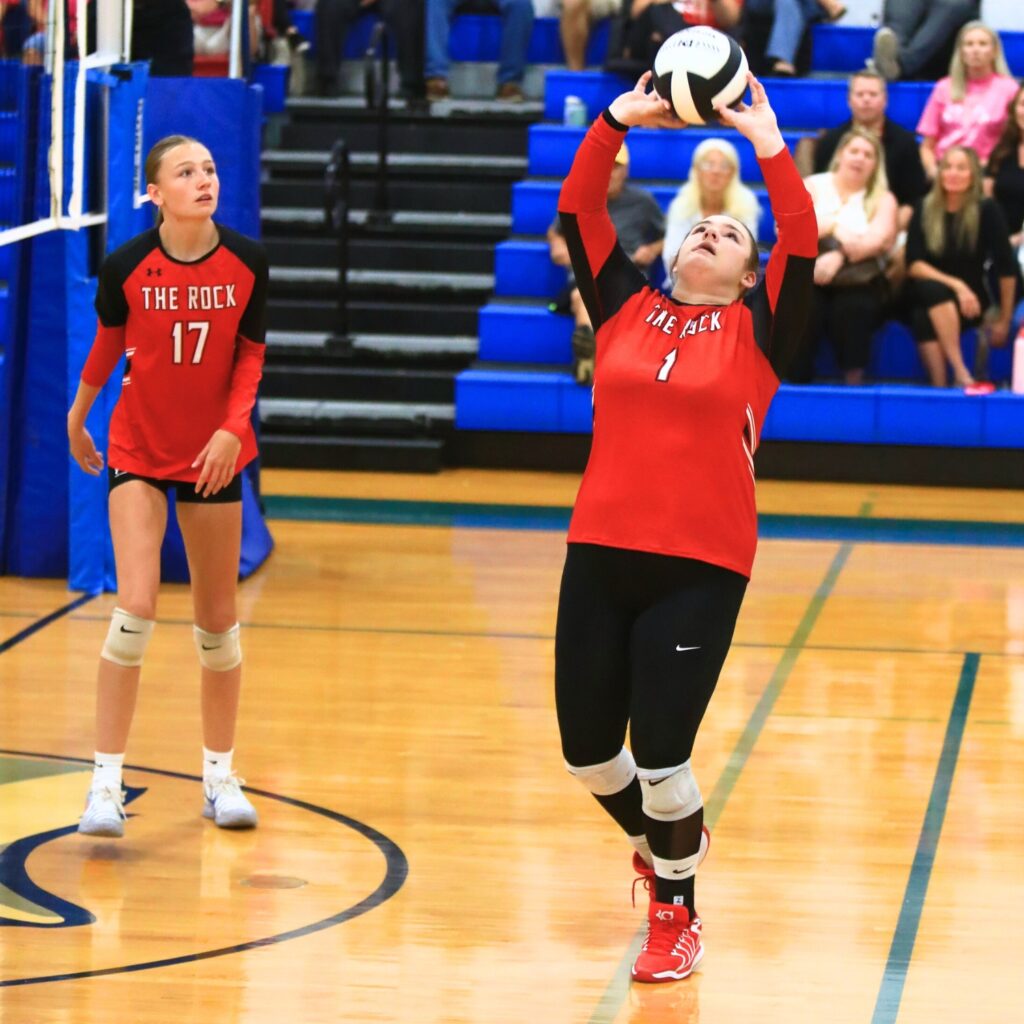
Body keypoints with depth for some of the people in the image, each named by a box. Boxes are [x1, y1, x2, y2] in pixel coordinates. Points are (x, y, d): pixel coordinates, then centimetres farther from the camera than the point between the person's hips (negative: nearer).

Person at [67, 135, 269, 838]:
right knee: (137, 607, -16)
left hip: (215, 452, 2)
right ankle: (106, 783, -11)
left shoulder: (247, 262, -10)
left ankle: (220, 775, 23)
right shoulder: (126, 267, -14)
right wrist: (78, 418, 16)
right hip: (138, 451, -2)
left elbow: (250, 354, -1)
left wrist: (233, 428, -15)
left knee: (218, 620, 9)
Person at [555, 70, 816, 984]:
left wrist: (769, 146, -12)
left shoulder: (756, 332, 4)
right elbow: (577, 211, 6)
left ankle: (676, 916, 19)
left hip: (700, 571, -3)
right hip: (599, 557, 3)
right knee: (587, 752, 8)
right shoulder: (627, 309, 11)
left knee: (660, 763, -5)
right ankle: (660, 839, 41)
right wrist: (616, 123, -1)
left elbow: (802, 245, -9)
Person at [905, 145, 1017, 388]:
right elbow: (914, 265, -10)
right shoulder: (924, 210, -2)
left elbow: (1006, 268, -4)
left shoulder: (986, 210, -8)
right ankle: (960, 374, -40)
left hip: (970, 299, -2)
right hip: (927, 297, 2)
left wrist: (1004, 320, -4)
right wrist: (955, 285, -25)